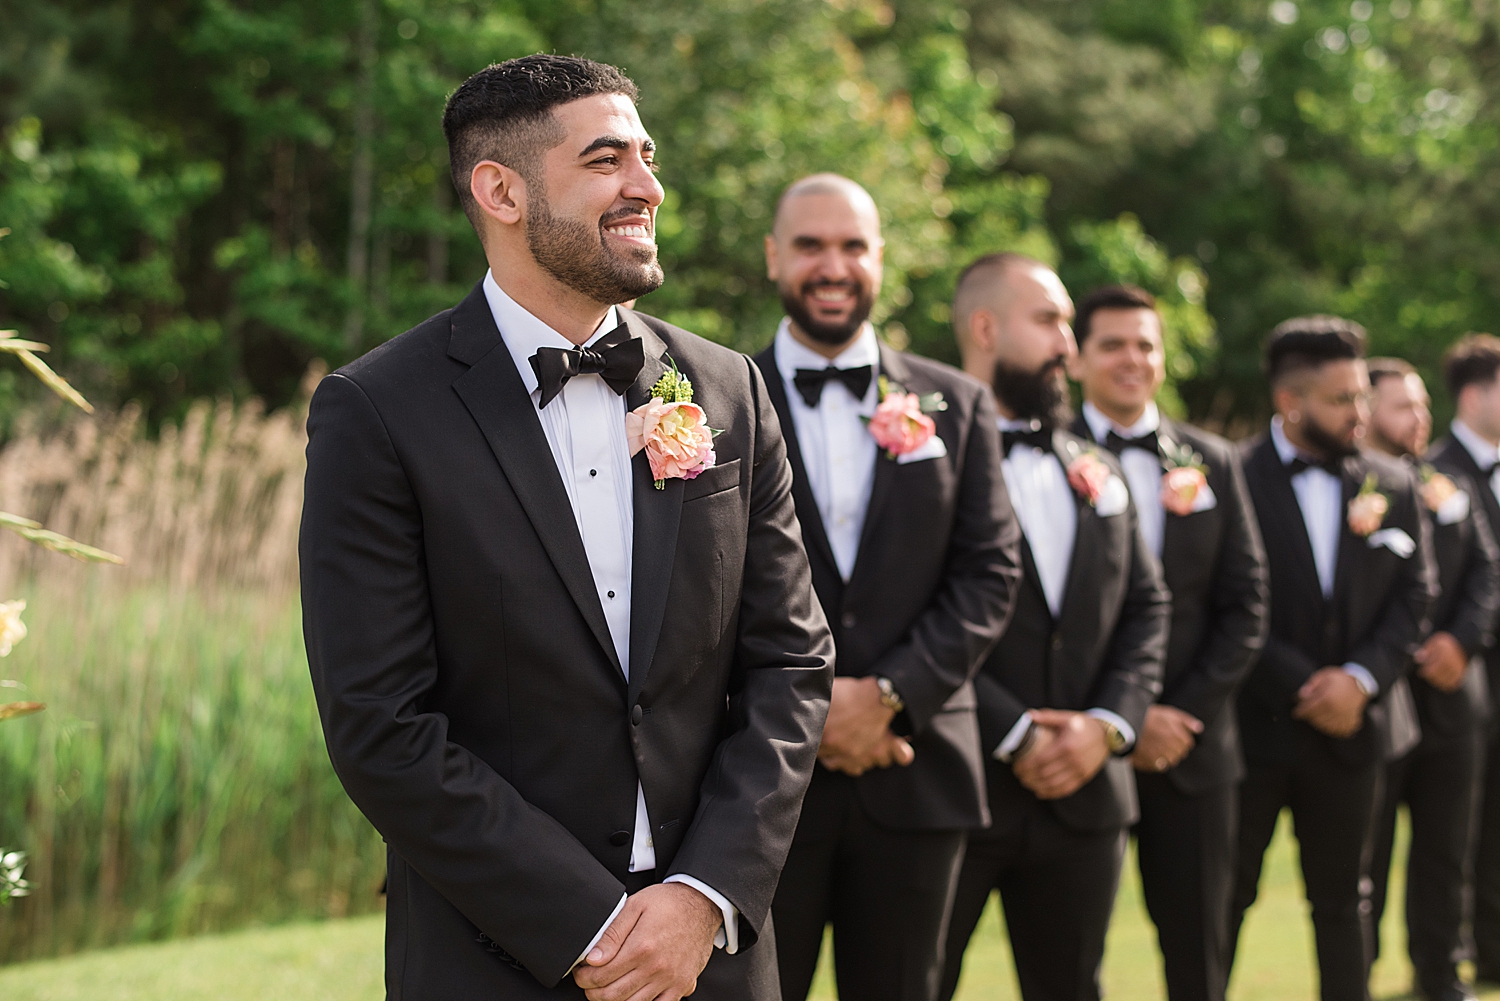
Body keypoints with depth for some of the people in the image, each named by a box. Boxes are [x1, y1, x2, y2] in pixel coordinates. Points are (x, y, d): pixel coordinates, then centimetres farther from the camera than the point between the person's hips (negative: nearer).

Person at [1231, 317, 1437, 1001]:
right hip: (1254, 724, -4)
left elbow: (1414, 597, 4)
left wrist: (1360, 678, -11)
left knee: (1343, 899, 13)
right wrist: (1303, 689, -14)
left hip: (1354, 724, 4)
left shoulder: (1393, 486, 7)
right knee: (1225, 900, 3)